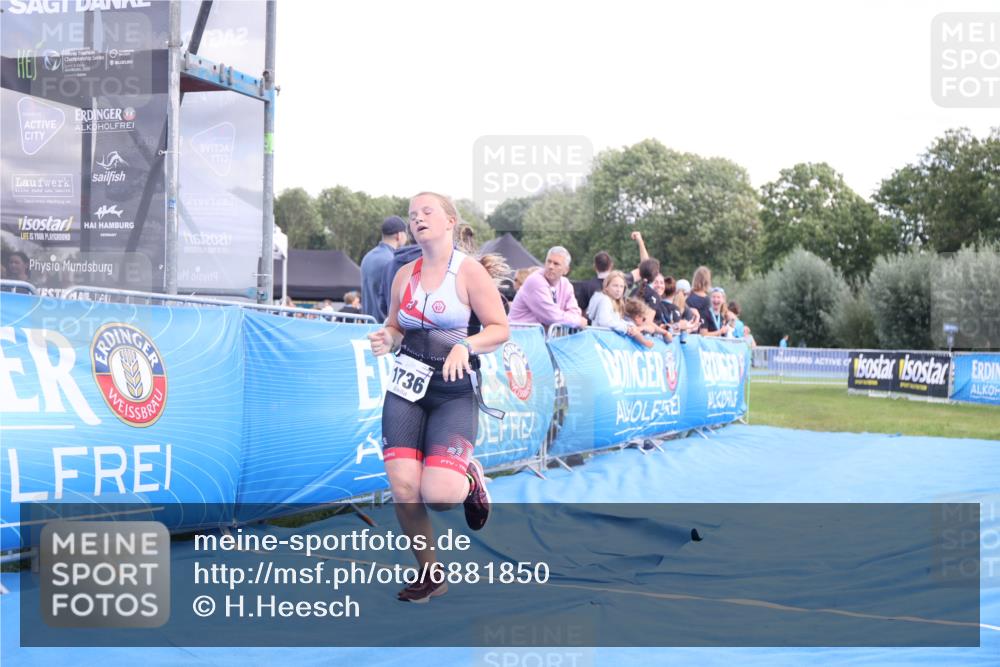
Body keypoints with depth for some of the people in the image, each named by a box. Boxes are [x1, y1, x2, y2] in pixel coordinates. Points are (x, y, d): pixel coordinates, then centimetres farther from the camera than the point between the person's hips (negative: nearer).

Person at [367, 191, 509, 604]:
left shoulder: (469, 271, -4)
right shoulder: (405, 275, 11)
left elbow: (500, 329, -6)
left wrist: (465, 345, -24)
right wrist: (385, 339, -2)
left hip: (454, 395, -4)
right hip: (405, 389, 5)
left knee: (439, 494, -19)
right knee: (403, 487, -8)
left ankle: (469, 479, 20)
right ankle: (430, 573, 13)